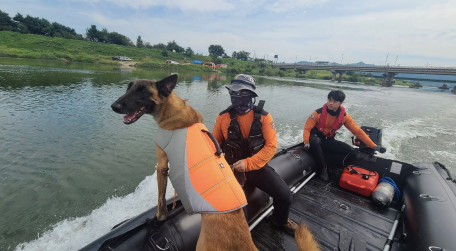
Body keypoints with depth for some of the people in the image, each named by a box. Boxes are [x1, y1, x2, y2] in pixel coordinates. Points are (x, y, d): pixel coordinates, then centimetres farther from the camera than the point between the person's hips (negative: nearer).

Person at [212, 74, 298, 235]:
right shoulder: (223, 117, -2)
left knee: (285, 195, -11)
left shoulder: (263, 117, -6)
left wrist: (248, 164, -20)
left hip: (257, 167, 0)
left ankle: (280, 220, 27)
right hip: (232, 168, 0)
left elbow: (271, 147, -10)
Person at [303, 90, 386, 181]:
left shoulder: (344, 116, -9)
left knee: (350, 150, -11)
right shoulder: (318, 113, -20)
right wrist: (306, 142, -35)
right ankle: (322, 168, -19)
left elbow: (358, 131, -6)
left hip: (329, 140, 4)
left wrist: (373, 146, -10)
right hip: (316, 137, -4)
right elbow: (307, 128, -17)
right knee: (315, 142, -39)